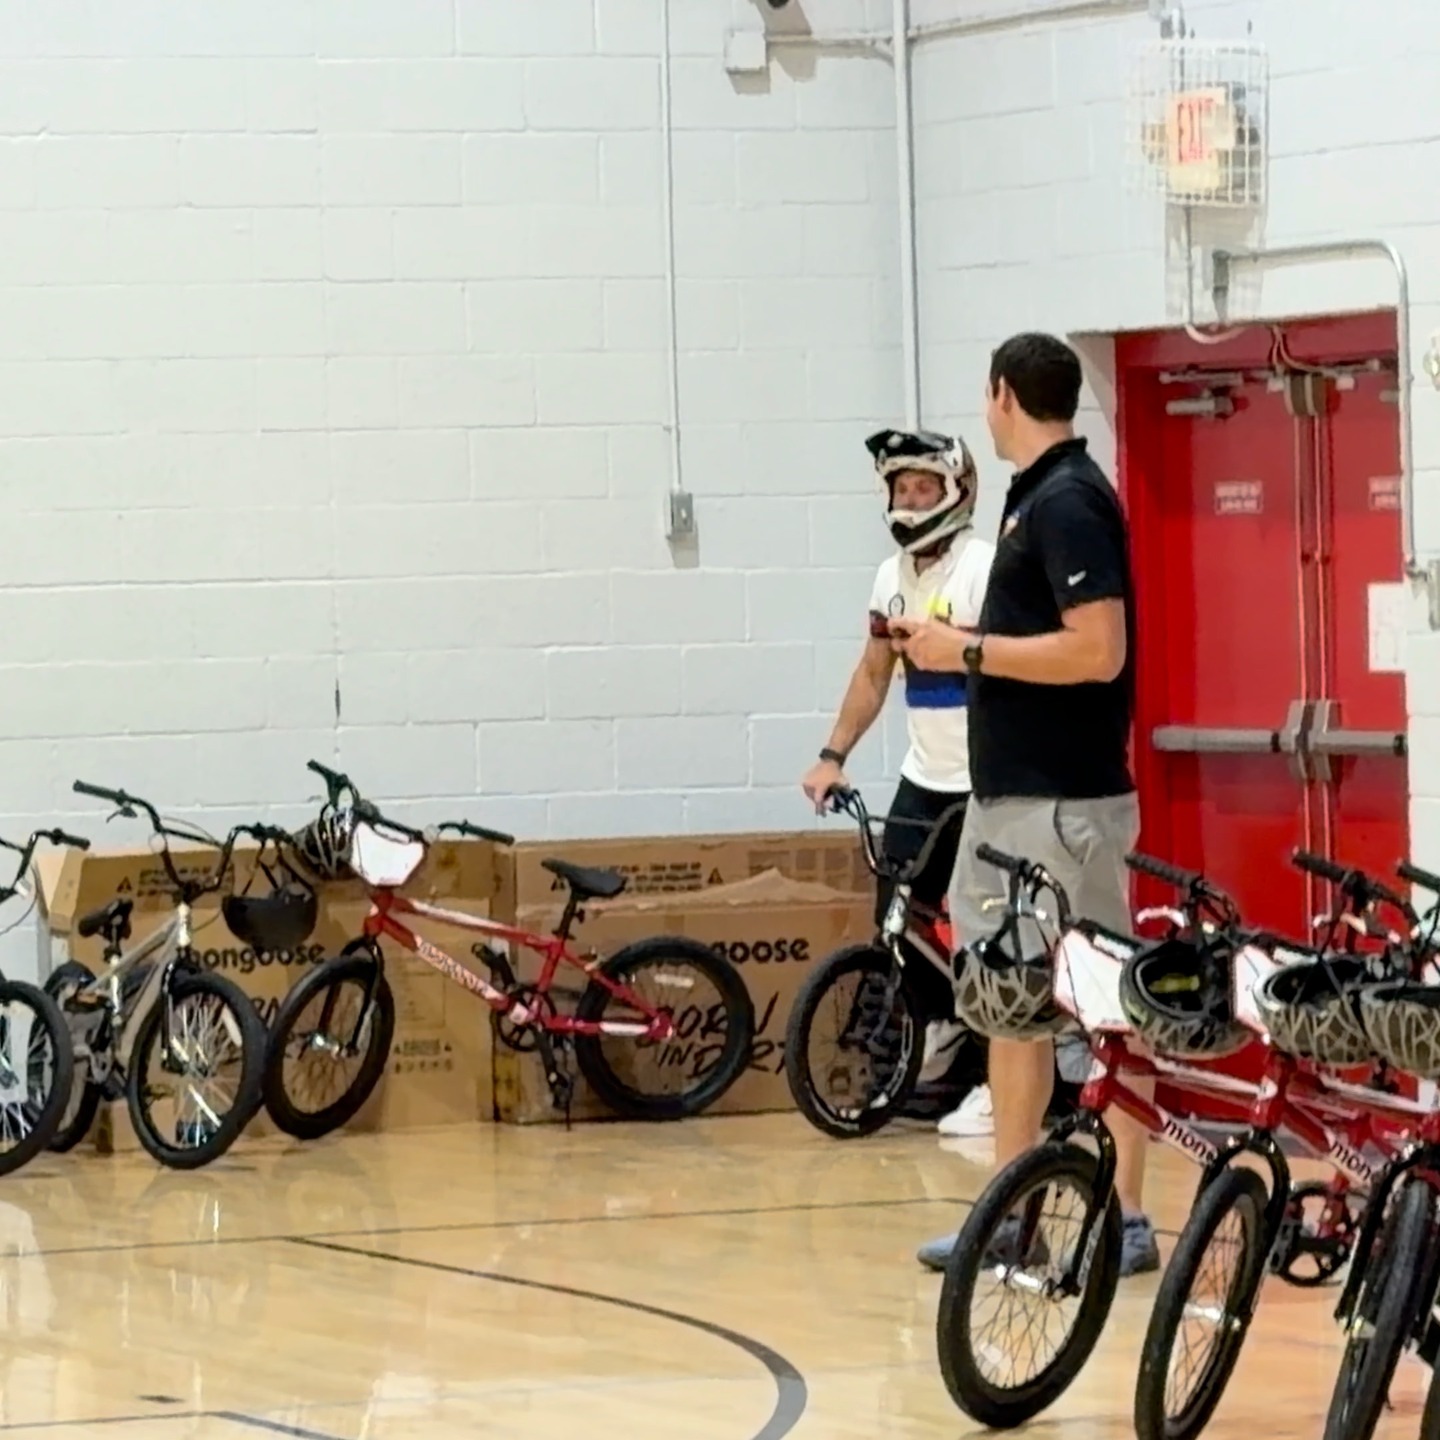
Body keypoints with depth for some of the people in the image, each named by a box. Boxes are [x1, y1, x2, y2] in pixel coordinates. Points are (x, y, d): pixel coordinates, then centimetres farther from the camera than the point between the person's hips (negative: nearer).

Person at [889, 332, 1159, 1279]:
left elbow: (1098, 650, -24)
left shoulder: (1067, 502, -16)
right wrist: (961, 644, 10)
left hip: (1065, 801, -10)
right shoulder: (1040, 497, 14)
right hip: (1011, 793, 10)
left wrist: (969, 650, -17)